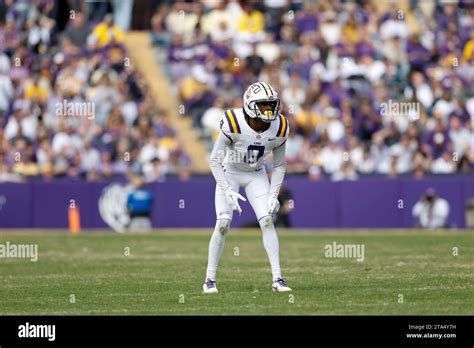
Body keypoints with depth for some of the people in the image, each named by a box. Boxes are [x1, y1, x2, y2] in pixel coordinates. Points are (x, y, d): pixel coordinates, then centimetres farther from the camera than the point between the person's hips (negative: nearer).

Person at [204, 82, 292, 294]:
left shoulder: (279, 129, -17)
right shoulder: (234, 125, -30)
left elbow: (279, 165, -2)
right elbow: (214, 160, -21)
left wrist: (273, 195, -11)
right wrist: (228, 191, -28)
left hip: (256, 175, 3)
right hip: (229, 173, -3)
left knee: (267, 221, -11)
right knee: (223, 224, -14)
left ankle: (277, 279, -6)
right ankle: (210, 279, -3)